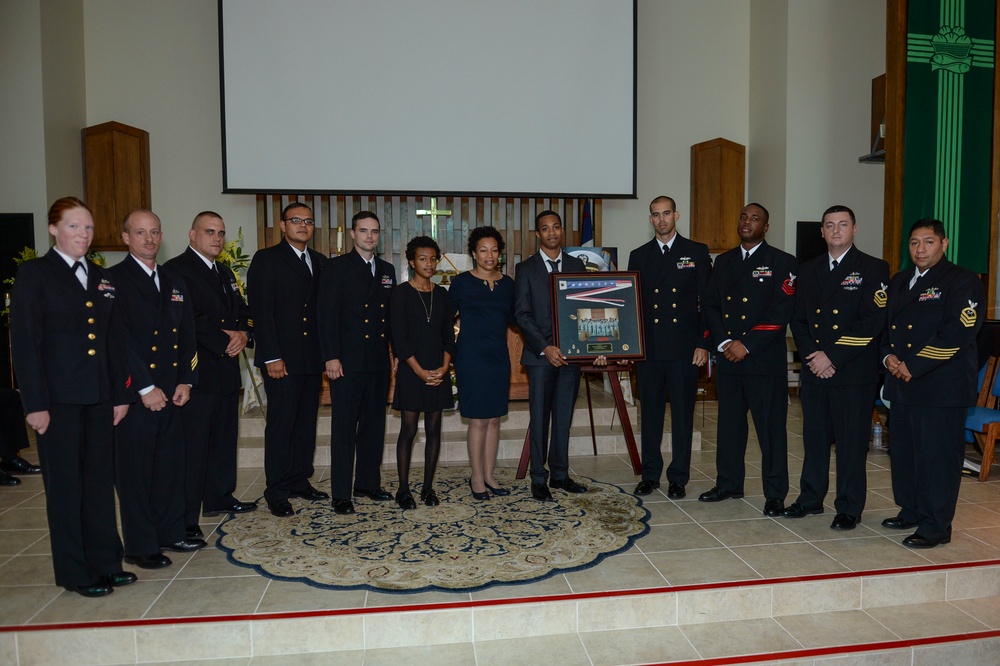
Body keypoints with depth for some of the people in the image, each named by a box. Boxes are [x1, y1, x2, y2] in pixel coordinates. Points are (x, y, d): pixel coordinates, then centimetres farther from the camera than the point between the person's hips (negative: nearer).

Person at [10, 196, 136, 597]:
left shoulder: (102, 278, 12)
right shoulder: (34, 274, -4)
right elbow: (24, 342, -9)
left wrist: (120, 394, 8)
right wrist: (35, 404, -13)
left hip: (98, 397, 5)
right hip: (58, 397, -5)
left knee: (100, 478, 11)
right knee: (65, 483, 5)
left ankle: (104, 561, 23)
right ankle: (75, 572, 18)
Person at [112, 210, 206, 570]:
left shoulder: (174, 282, 14)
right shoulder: (113, 280, -6)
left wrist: (185, 381, 2)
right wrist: (145, 388, -15)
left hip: (171, 391, 6)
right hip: (134, 393, -6)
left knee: (171, 463, 13)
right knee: (135, 469, 3)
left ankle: (171, 532, 27)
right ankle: (141, 546, 15)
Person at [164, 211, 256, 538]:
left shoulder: (225, 272, 19)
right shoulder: (176, 269, -8)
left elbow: (241, 311, 16)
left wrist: (242, 334, -5)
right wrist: (224, 341, -14)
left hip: (227, 368, 9)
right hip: (196, 372, -8)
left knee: (225, 437, 15)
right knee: (193, 445, -5)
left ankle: (220, 497, 29)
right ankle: (185, 517, 2)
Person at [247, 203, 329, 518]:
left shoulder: (319, 262, 13)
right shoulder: (266, 259, -3)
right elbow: (260, 311, -9)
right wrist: (272, 356, -15)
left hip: (312, 358, 6)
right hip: (282, 359, -5)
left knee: (306, 423, 11)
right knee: (281, 424, -1)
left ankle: (300, 480, 24)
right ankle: (277, 492, 10)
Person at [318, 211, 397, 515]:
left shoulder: (386, 270, 14)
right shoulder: (337, 267, -2)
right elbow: (327, 315, -8)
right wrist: (331, 357, -15)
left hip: (379, 362, 6)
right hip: (348, 362, -5)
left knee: (374, 424, 12)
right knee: (344, 427, 0)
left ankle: (368, 483, 24)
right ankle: (341, 493, 8)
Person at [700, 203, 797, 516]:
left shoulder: (782, 262, -1)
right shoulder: (723, 261, 15)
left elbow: (781, 311, -10)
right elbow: (710, 305, 10)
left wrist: (747, 344, -15)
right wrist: (723, 342, -6)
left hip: (765, 360, -5)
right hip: (727, 359, 5)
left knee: (771, 428, 0)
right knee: (729, 425, 12)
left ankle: (775, 495, 10)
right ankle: (729, 484, 25)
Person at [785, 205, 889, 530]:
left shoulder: (873, 269, -2)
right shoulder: (808, 270, 13)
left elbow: (872, 321, -12)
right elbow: (798, 319, 9)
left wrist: (832, 357, -15)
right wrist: (812, 355, -6)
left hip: (854, 372, -4)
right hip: (814, 369, 4)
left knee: (851, 441, 3)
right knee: (814, 438, 12)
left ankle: (849, 508, 16)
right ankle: (811, 498, 25)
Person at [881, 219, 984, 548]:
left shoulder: (963, 282, -6)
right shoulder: (899, 281, 17)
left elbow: (956, 333, -16)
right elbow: (885, 323, 18)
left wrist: (914, 366, -17)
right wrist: (888, 355, -2)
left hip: (941, 386, -7)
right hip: (901, 384, 7)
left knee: (937, 456, -2)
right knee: (903, 452, 14)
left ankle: (935, 526, 8)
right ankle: (910, 512, 29)